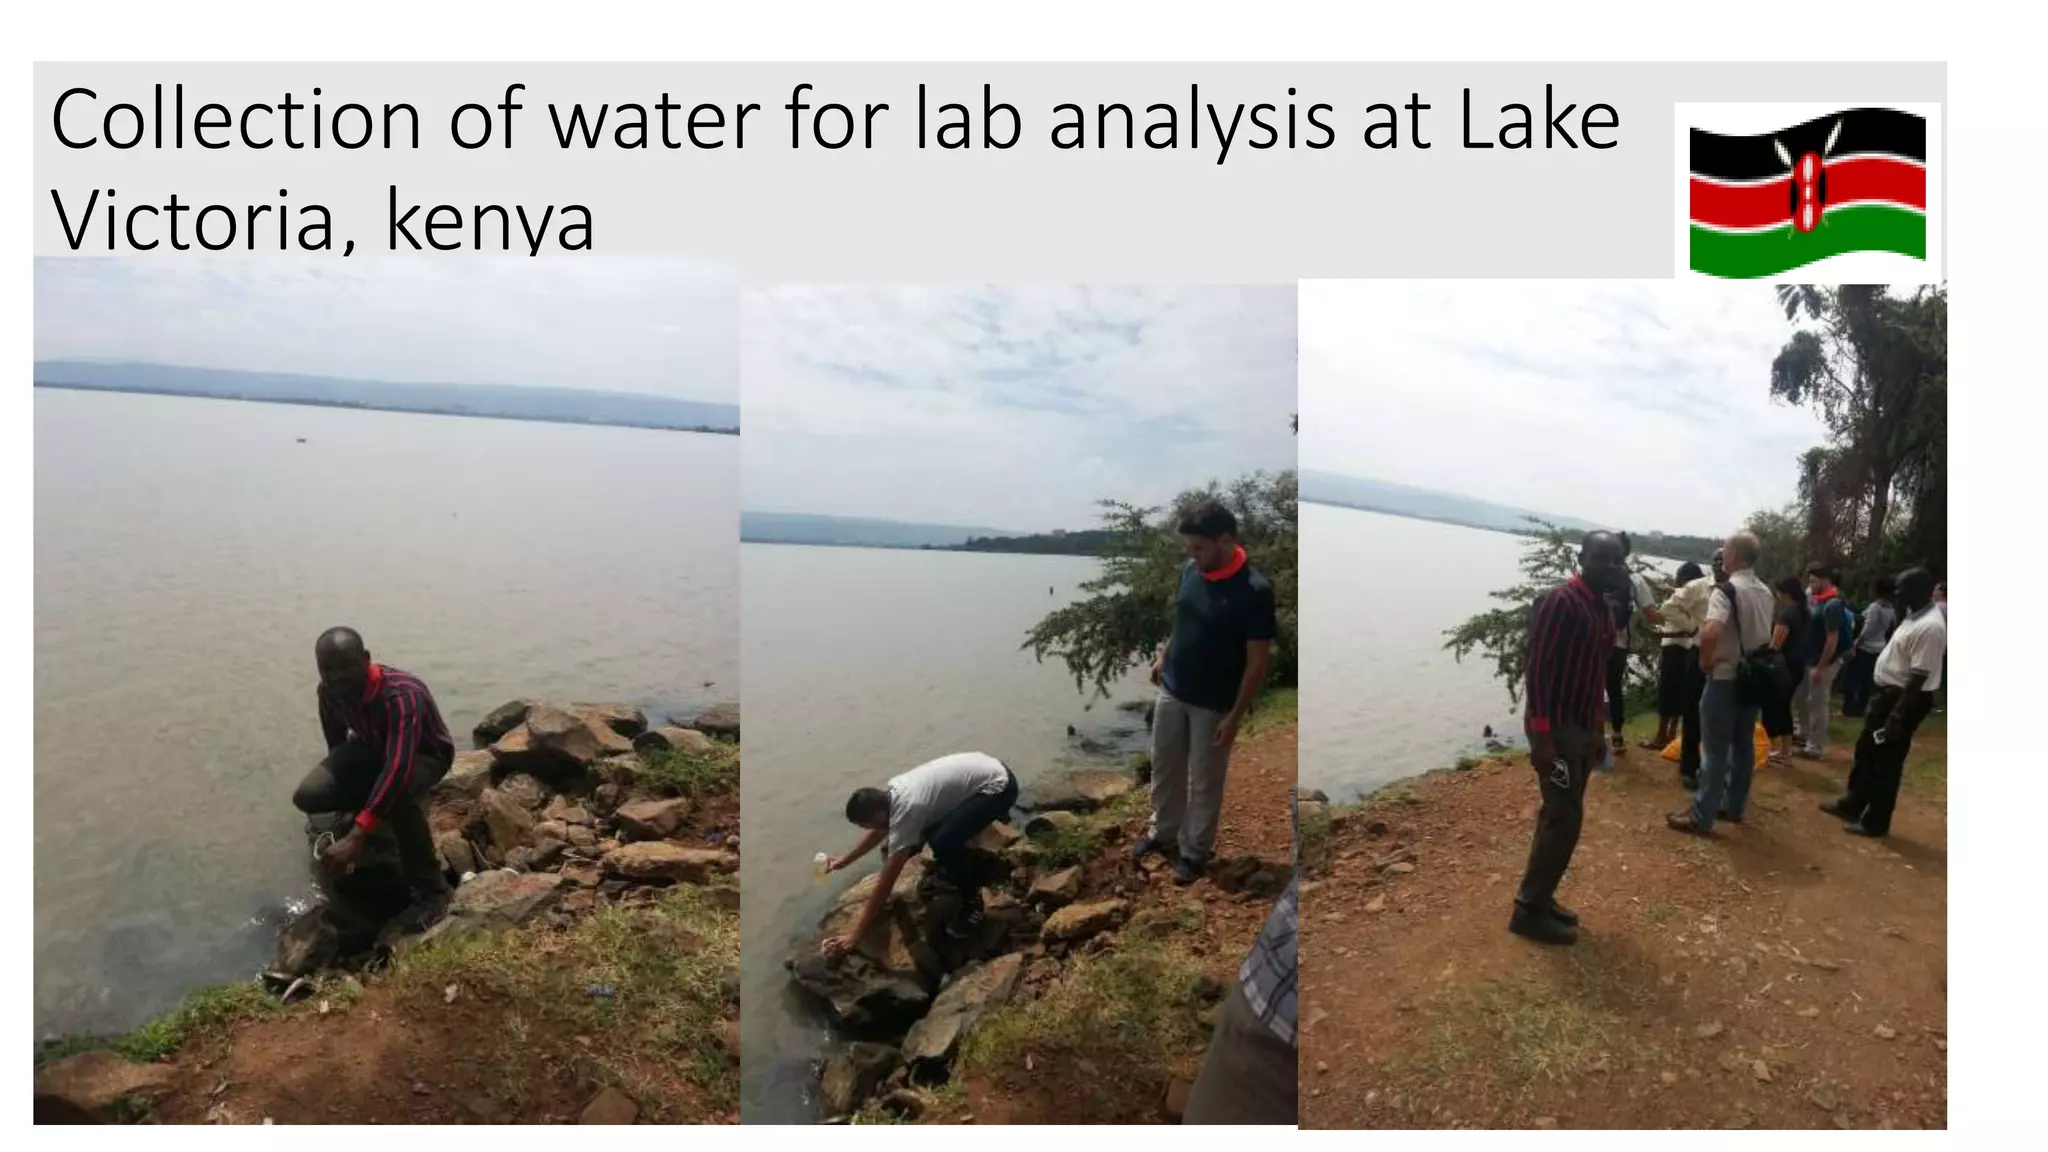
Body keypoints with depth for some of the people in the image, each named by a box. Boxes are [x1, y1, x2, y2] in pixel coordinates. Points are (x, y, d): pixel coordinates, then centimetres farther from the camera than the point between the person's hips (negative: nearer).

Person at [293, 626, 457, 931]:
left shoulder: (401, 694, -39)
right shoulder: (328, 692, -17)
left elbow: (398, 767, -48)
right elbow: (336, 742, 4)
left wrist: (356, 837, -52)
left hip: (424, 754, -6)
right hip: (371, 748, 6)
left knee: (398, 795, -39)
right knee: (308, 796, -19)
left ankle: (431, 890, -24)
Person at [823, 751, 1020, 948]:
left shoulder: (905, 811, -24)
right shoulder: (891, 791, 1)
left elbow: (886, 882, -22)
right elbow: (879, 831, 25)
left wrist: (856, 933, -17)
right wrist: (845, 859, 29)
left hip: (998, 786, -10)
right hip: (984, 768, 10)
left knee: (942, 842, -23)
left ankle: (972, 900, -2)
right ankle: (951, 870, 38)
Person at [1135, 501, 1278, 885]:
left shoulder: (1254, 591, -24)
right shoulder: (1190, 571, -5)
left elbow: (1258, 661, -19)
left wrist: (1235, 716, -17)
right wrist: (1163, 655, 10)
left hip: (1214, 705, -6)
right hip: (1172, 692, 6)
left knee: (1204, 782, 12)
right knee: (1163, 768, 20)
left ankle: (1194, 850, 32)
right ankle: (1162, 832, 42)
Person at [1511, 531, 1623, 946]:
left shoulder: (1605, 608, 12)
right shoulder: (1559, 601, -16)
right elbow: (1538, 669, -20)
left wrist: (1596, 732, 18)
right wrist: (1541, 736, -24)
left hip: (1582, 727, 9)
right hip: (1556, 727, -9)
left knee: (1561, 816, 12)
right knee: (1564, 818, -7)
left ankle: (1540, 899, 22)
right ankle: (1529, 910, 1)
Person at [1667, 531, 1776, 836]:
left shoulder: (1726, 590, -19)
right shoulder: (1765, 593, 8)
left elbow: (1710, 632, -33)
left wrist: (1705, 661, -19)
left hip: (1726, 678, -8)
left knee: (1715, 749, -4)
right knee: (1744, 745, 16)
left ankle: (1701, 816, 0)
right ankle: (1734, 806, 26)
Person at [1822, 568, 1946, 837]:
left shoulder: (1930, 627, -25)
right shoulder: (1916, 615, 6)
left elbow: (1918, 678, -26)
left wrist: (1897, 717, -24)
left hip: (1905, 699, -10)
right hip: (1890, 692, 10)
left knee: (1886, 761, 2)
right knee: (1866, 751, 20)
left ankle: (1876, 821, 16)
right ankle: (1852, 804, 34)